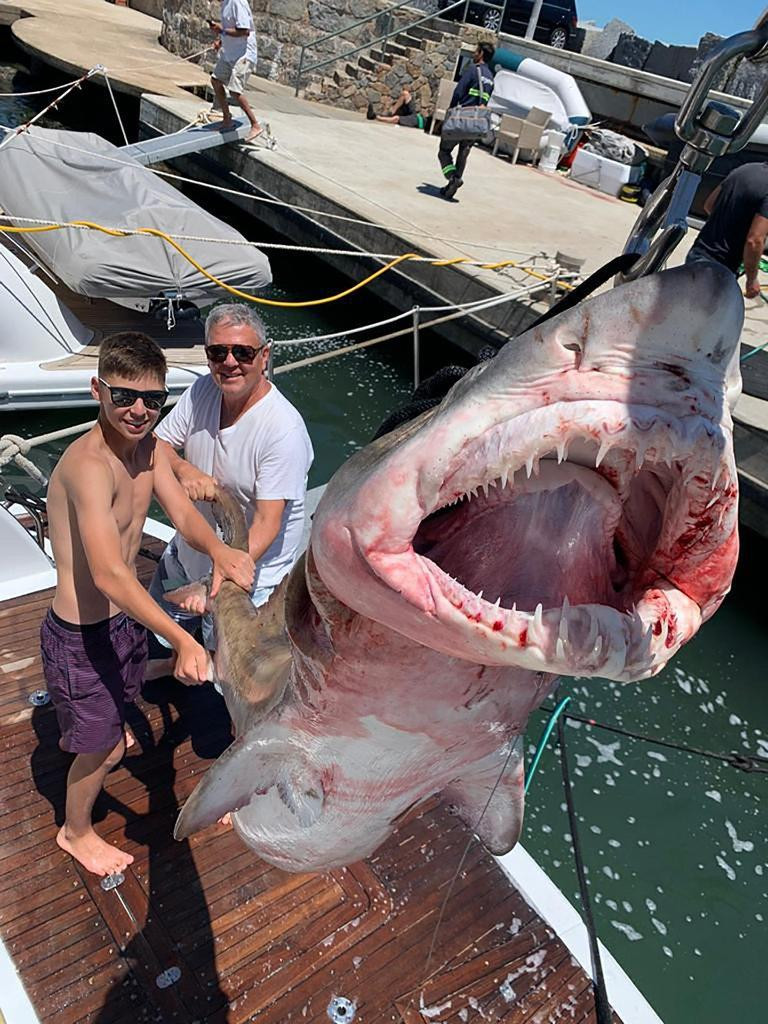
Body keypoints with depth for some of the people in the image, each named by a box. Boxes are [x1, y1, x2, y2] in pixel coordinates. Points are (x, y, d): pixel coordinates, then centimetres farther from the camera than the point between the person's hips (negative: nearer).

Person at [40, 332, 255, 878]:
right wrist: (182, 639, -49)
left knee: (117, 702, 36)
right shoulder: (90, 465, -34)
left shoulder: (147, 445, -5)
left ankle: (77, 733, 71)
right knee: (104, 748, 13)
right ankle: (76, 831, 43)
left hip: (125, 613, 9)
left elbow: (183, 512, -11)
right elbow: (109, 574, -42)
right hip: (81, 633, -8)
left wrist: (218, 549, -33)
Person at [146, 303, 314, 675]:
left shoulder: (284, 431, -30)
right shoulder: (203, 390, -9)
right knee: (152, 647, 28)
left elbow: (267, 525, -30)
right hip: (187, 552, 7)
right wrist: (184, 469, -24)